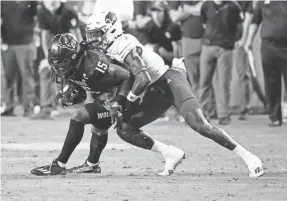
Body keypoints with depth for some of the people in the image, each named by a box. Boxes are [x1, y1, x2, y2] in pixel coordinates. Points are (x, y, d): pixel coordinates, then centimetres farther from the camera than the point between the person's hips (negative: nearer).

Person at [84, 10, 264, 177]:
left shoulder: (125, 46, -19)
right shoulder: (110, 52, 9)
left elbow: (142, 79, -27)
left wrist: (125, 104, -15)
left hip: (169, 80, -9)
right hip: (156, 92, 9)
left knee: (199, 124, -24)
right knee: (125, 129, 1)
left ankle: (247, 156, -19)